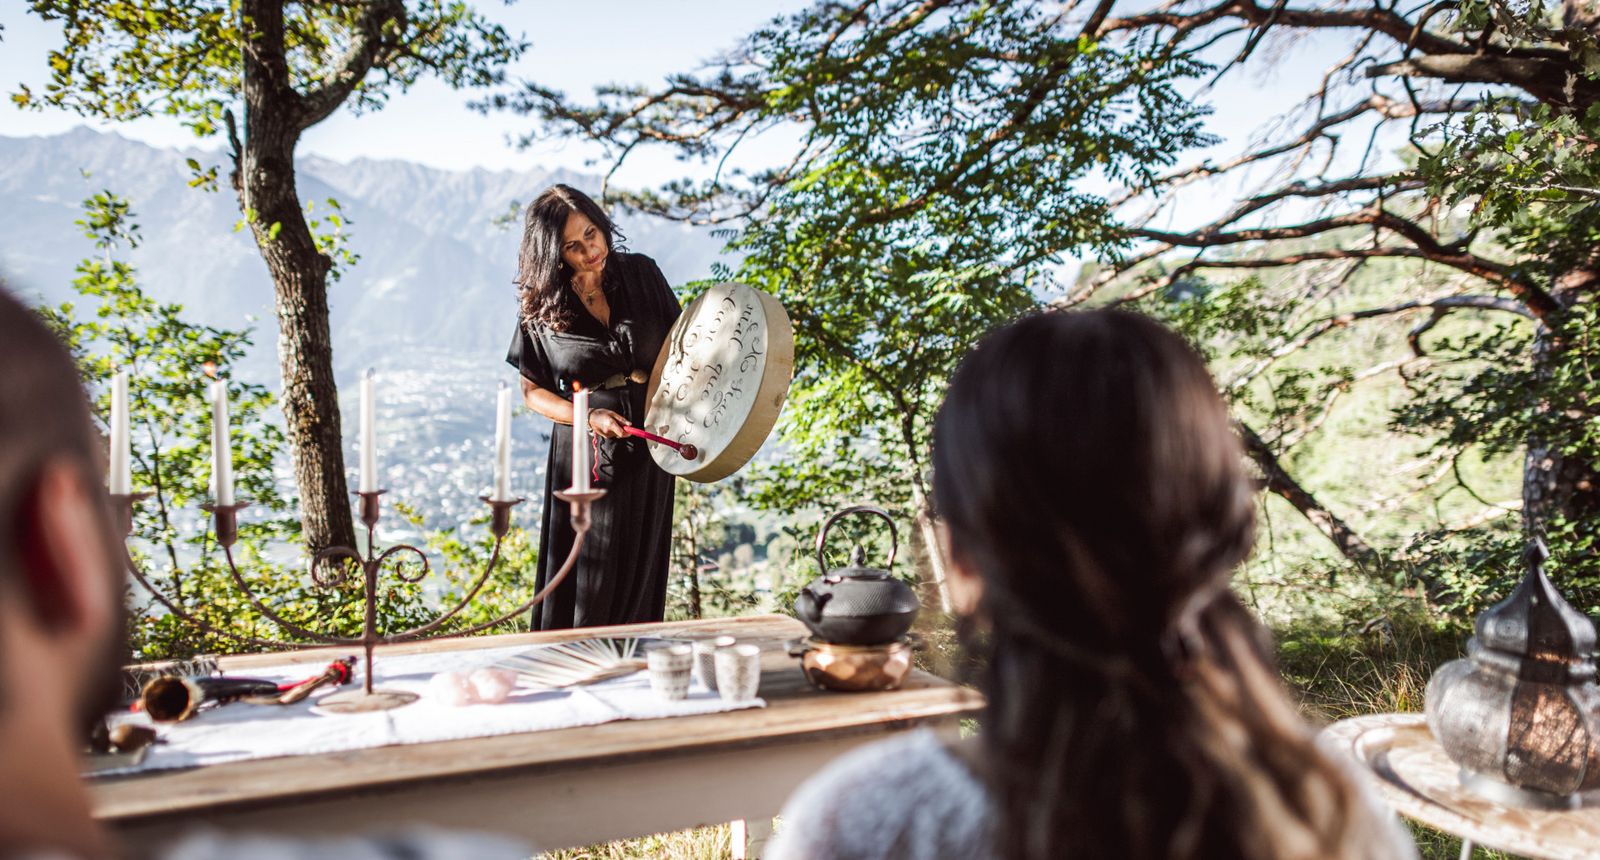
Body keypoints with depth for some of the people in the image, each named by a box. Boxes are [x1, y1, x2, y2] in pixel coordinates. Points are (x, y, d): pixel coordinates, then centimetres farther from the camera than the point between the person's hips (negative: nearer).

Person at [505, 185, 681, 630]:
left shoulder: (641, 273, 0)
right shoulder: (541, 306, -6)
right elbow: (533, 391, 0)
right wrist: (588, 417, -16)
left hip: (648, 443, 3)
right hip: (587, 451, -2)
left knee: (641, 570, 12)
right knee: (588, 579, 0)